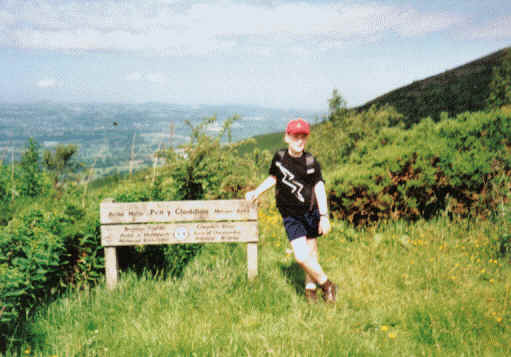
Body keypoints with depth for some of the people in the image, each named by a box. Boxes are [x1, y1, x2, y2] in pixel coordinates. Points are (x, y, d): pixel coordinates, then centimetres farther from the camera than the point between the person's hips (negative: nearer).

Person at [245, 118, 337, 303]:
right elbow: (273, 178, 16)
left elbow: (319, 187, -6)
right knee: (301, 257, -10)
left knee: (312, 253, 9)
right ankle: (326, 284, 11)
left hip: (311, 212, 0)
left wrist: (324, 216, -11)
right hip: (291, 216, 0)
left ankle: (311, 287, 31)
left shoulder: (311, 162, -6)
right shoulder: (279, 157, -2)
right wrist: (256, 192, 6)